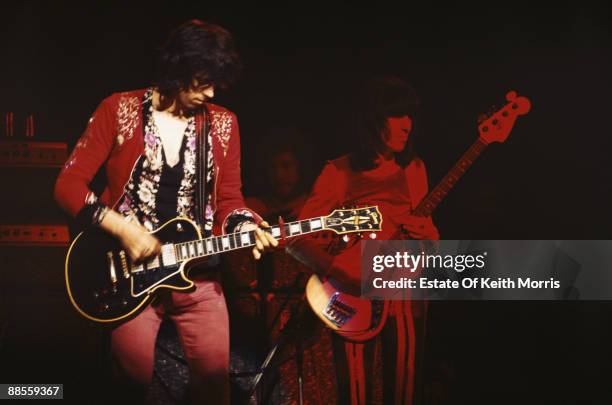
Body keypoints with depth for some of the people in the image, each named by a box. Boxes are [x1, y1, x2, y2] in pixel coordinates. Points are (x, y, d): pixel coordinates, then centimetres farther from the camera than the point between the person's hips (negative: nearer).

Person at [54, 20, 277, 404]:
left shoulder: (223, 123, 5)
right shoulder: (119, 110, -4)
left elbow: (228, 199, 10)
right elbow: (68, 184, -6)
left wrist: (248, 228, -11)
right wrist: (121, 228, -16)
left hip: (196, 271, 3)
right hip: (129, 266, -2)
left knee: (214, 372, -5)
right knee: (139, 372, -9)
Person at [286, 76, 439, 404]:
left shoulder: (414, 169, 7)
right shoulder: (340, 173, -7)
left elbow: (429, 236, 14)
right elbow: (298, 239, -10)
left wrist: (427, 236, -9)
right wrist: (341, 277, -24)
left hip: (405, 298, 4)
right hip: (355, 303, -4)